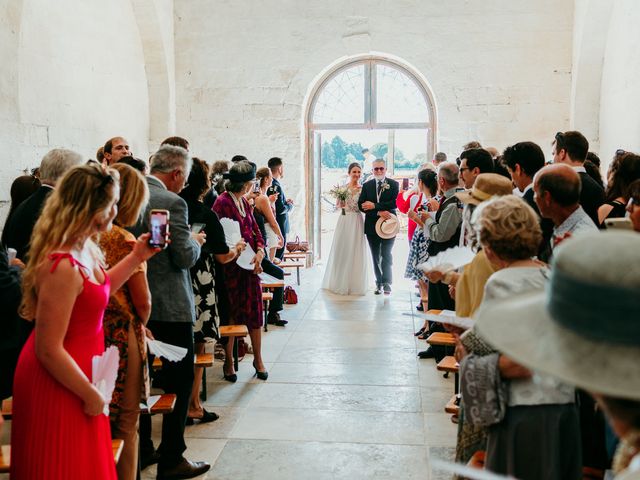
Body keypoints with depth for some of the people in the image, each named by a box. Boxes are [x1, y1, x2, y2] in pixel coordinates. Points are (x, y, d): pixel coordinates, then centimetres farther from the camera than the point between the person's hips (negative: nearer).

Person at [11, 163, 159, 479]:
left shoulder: (85, 246, -2)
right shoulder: (62, 267, -30)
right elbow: (49, 350, -26)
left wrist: (137, 257, 9)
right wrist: (91, 395, -16)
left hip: (76, 371, 9)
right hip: (58, 384, -9)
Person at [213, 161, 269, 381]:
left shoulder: (244, 202, 13)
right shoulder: (223, 202, -13)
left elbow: (255, 230, 12)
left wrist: (260, 251, -5)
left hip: (250, 266, 8)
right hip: (232, 268, -7)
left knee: (255, 311, 11)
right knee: (231, 315, 3)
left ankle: (258, 360, 24)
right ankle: (229, 362, 17)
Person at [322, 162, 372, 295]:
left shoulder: (363, 189, 2)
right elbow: (338, 207, 5)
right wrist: (341, 200, -12)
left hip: (357, 222, -1)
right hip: (344, 221, 1)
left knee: (355, 251, 2)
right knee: (341, 250, 5)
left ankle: (355, 283, 13)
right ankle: (340, 283, 18)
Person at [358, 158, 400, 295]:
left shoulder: (393, 184, 0)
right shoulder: (367, 185, 6)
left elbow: (395, 203, -13)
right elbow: (361, 206, -3)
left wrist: (374, 205, -17)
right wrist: (379, 212, -17)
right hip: (372, 226, 3)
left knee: (386, 255, -4)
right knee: (376, 256, 9)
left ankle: (386, 283, 2)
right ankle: (379, 283, 17)